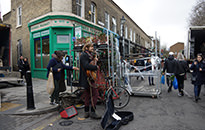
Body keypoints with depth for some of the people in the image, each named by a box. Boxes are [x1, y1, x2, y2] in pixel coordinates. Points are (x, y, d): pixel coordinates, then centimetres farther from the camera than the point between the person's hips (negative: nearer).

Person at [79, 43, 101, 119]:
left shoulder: (88, 55, 19)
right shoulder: (84, 55, -13)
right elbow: (86, 66, -27)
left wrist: (93, 58, 12)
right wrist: (96, 67, -17)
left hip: (87, 79, 10)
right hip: (87, 78, -10)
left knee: (88, 96, 13)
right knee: (95, 94, -7)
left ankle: (86, 112, 23)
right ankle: (93, 112, 2)